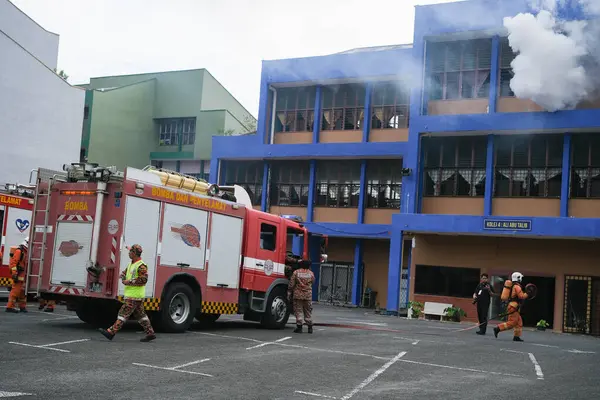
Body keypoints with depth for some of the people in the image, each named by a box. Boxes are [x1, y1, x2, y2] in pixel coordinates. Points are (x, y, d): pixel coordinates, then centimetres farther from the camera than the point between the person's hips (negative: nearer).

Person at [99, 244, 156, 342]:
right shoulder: (131, 264, 16)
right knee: (140, 315, 11)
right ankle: (150, 333, 14)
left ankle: (111, 332, -8)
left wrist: (129, 282, -17)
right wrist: (124, 279, 0)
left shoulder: (141, 266, -16)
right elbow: (123, 273, 23)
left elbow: (143, 280, -23)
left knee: (123, 313, -8)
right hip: (130, 294, 10)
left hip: (134, 296, -10)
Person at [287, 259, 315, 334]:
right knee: (308, 312, 11)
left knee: (298, 311, 3)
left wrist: (289, 294, 2)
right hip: (308, 295, 2)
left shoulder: (296, 272, -4)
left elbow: (291, 285, -3)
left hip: (298, 295, -2)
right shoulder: (311, 273, 0)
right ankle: (310, 327, 15)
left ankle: (299, 327, -2)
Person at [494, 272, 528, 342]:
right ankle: (497, 329, -12)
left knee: (519, 322, 12)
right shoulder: (517, 286, -11)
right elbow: (521, 296, -16)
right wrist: (527, 294, -4)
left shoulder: (511, 285, 17)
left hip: (511, 306, 10)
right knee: (512, 323, -10)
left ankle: (516, 336, 12)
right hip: (513, 307, -10)